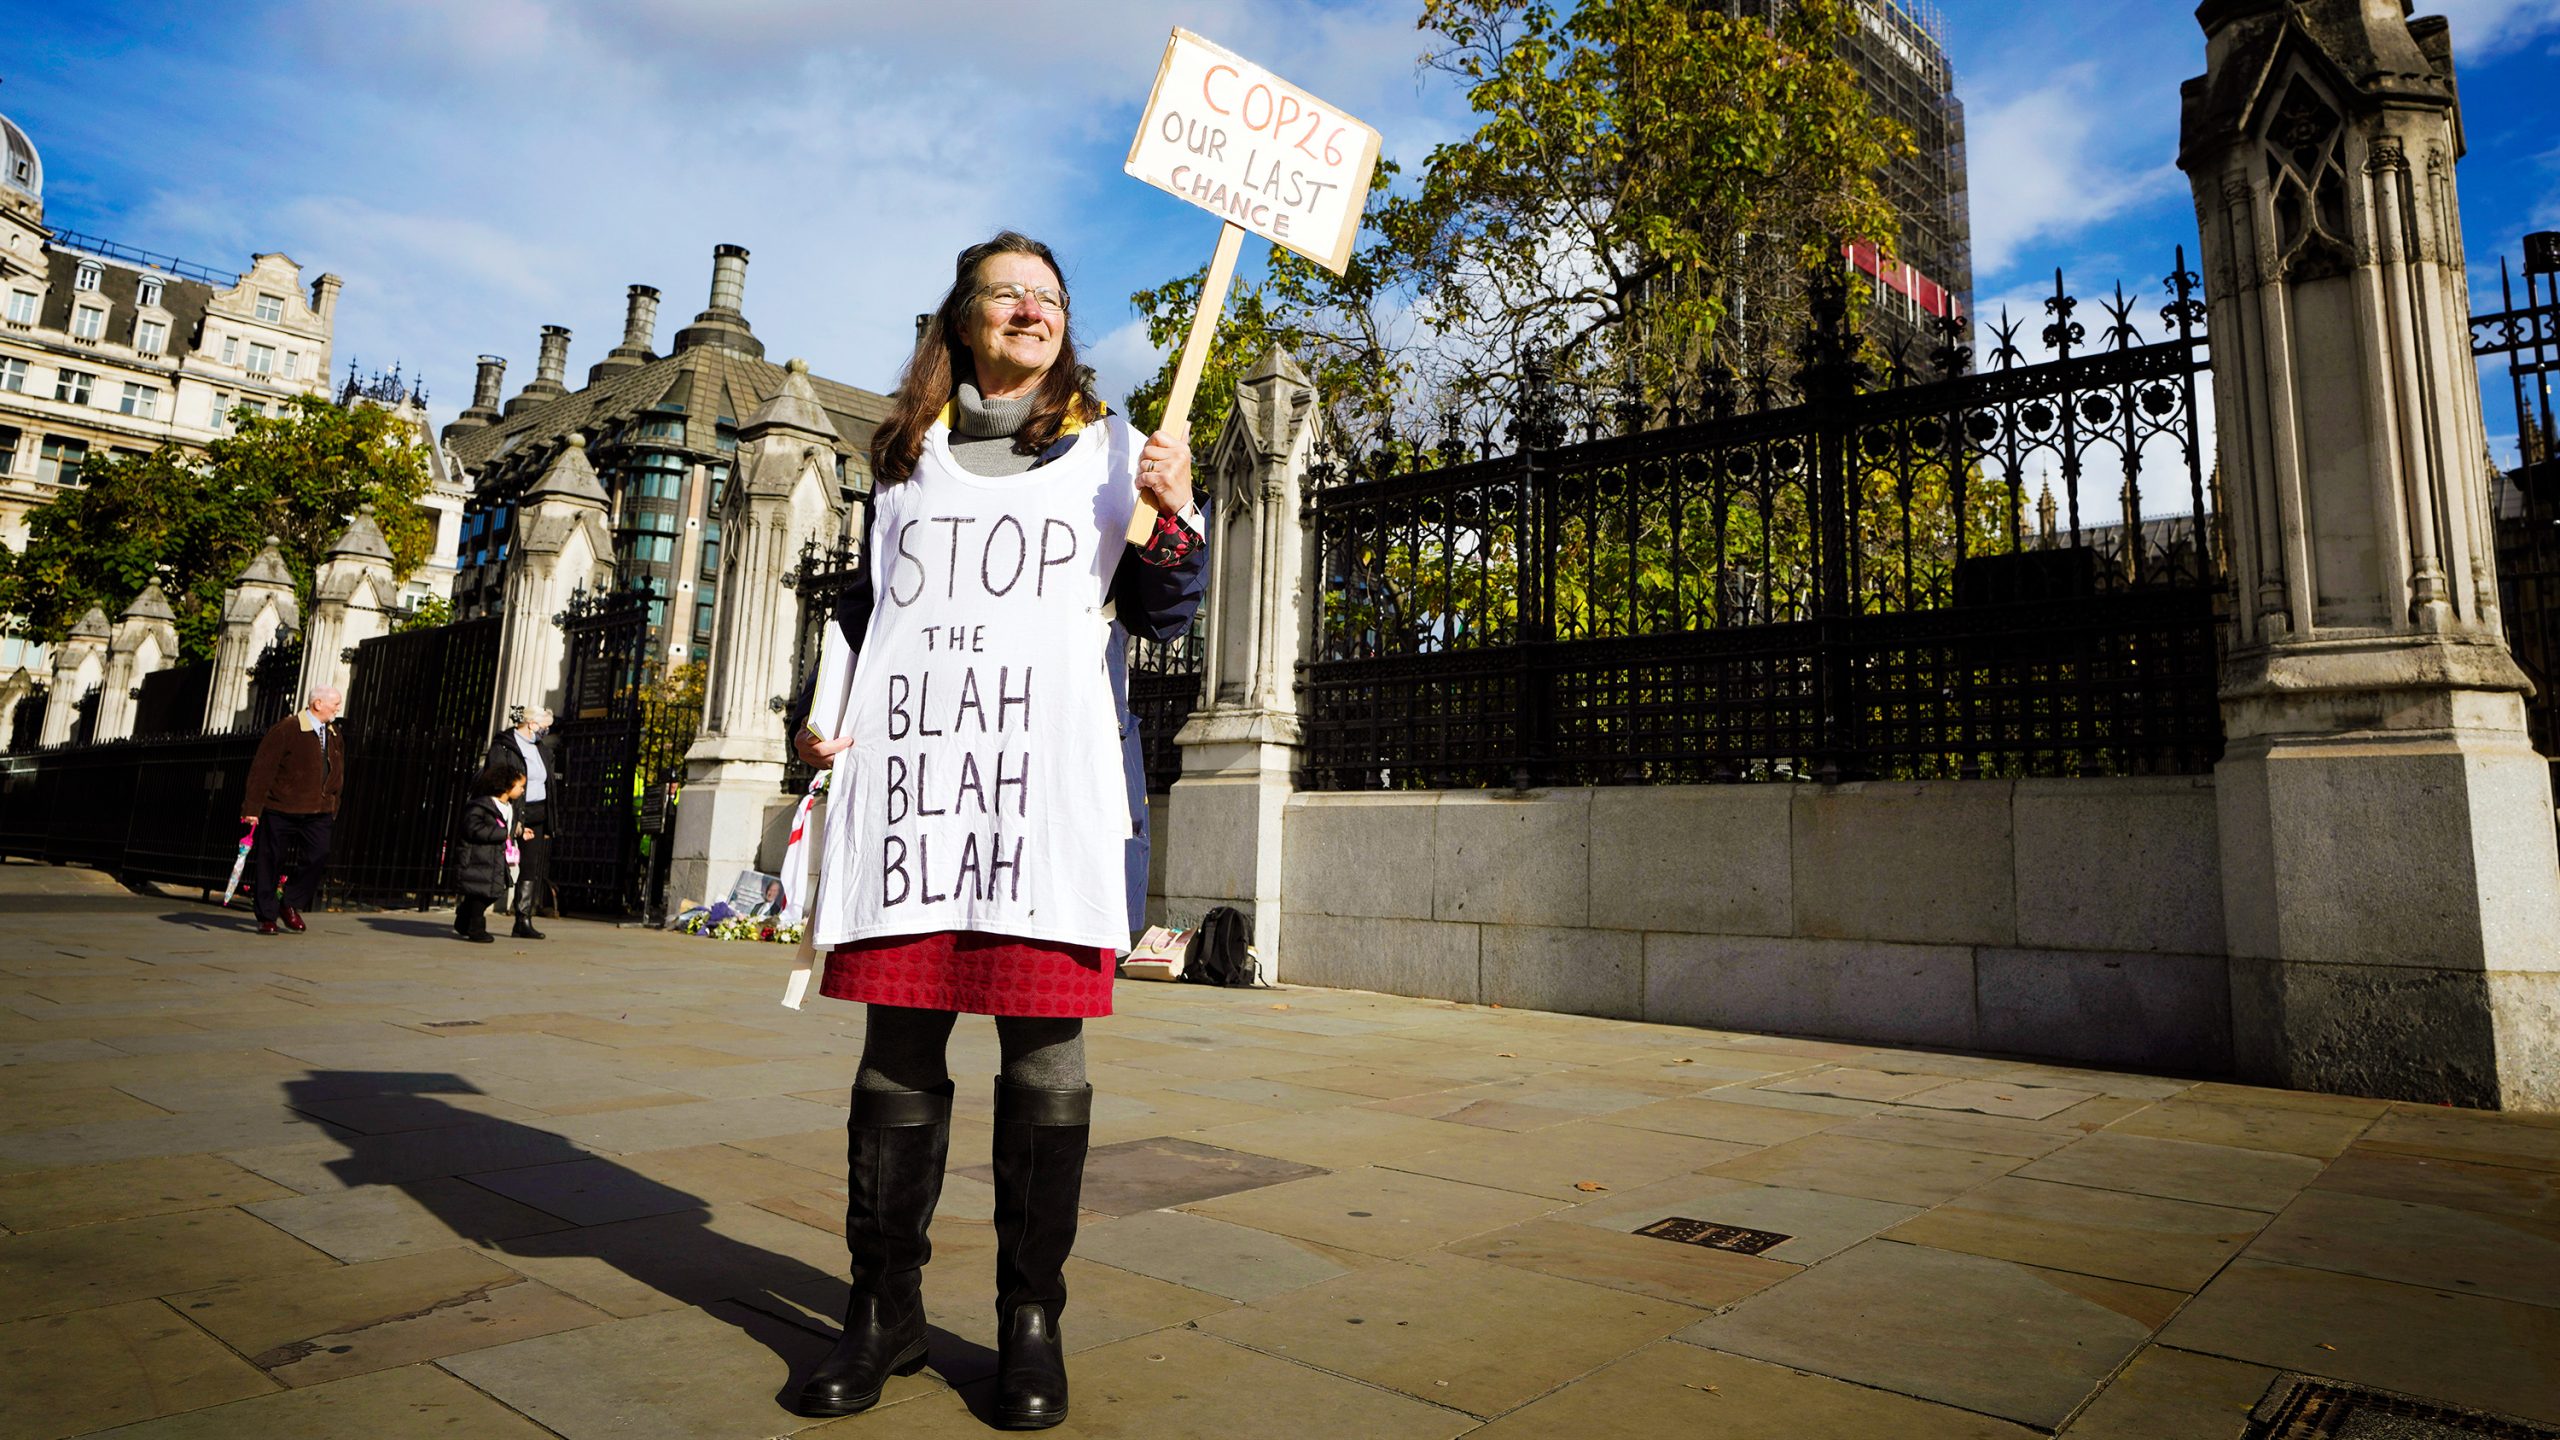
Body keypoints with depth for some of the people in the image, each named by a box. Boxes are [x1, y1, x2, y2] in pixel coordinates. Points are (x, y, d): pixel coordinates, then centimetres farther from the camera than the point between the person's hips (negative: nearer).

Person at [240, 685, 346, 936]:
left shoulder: (334, 736, 11)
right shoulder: (285, 730, -10)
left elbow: (338, 774, 18)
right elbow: (262, 769, -12)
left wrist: (332, 807, 13)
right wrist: (252, 807, -15)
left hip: (317, 813, 5)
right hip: (280, 810, -5)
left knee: (318, 857, -8)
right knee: (270, 862, 4)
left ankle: (290, 905, 11)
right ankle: (267, 917, 15)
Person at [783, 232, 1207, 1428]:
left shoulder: (1108, 446, 15)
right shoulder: (907, 453, 20)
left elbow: (1161, 616, 9)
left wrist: (1174, 521, -9)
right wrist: (820, 707, 11)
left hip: (1049, 780, -2)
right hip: (909, 779, 2)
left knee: (1043, 1056, -1)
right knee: (898, 1050, 4)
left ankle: (1031, 1318, 12)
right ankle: (884, 1310, 18)